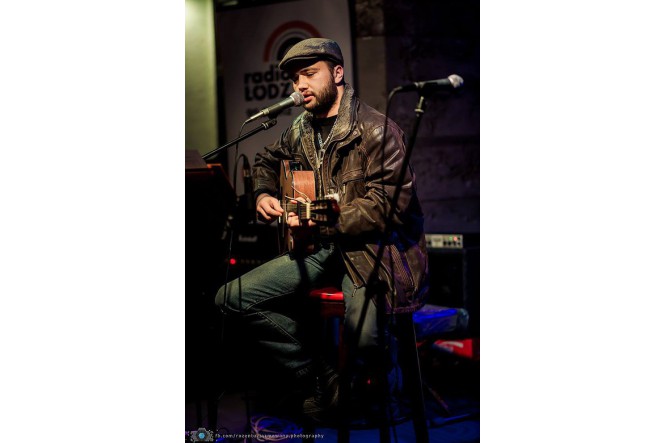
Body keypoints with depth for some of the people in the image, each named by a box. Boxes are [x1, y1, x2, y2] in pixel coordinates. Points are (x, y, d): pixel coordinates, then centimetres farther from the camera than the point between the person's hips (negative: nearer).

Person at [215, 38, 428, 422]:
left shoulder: (376, 130, -12)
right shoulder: (302, 130, 11)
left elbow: (388, 206, -20)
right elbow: (268, 162, 32)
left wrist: (322, 225, -26)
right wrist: (264, 195, 10)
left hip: (371, 245, -7)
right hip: (321, 246, 7)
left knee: (366, 338, -34)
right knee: (232, 298, -6)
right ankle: (320, 379, 3)